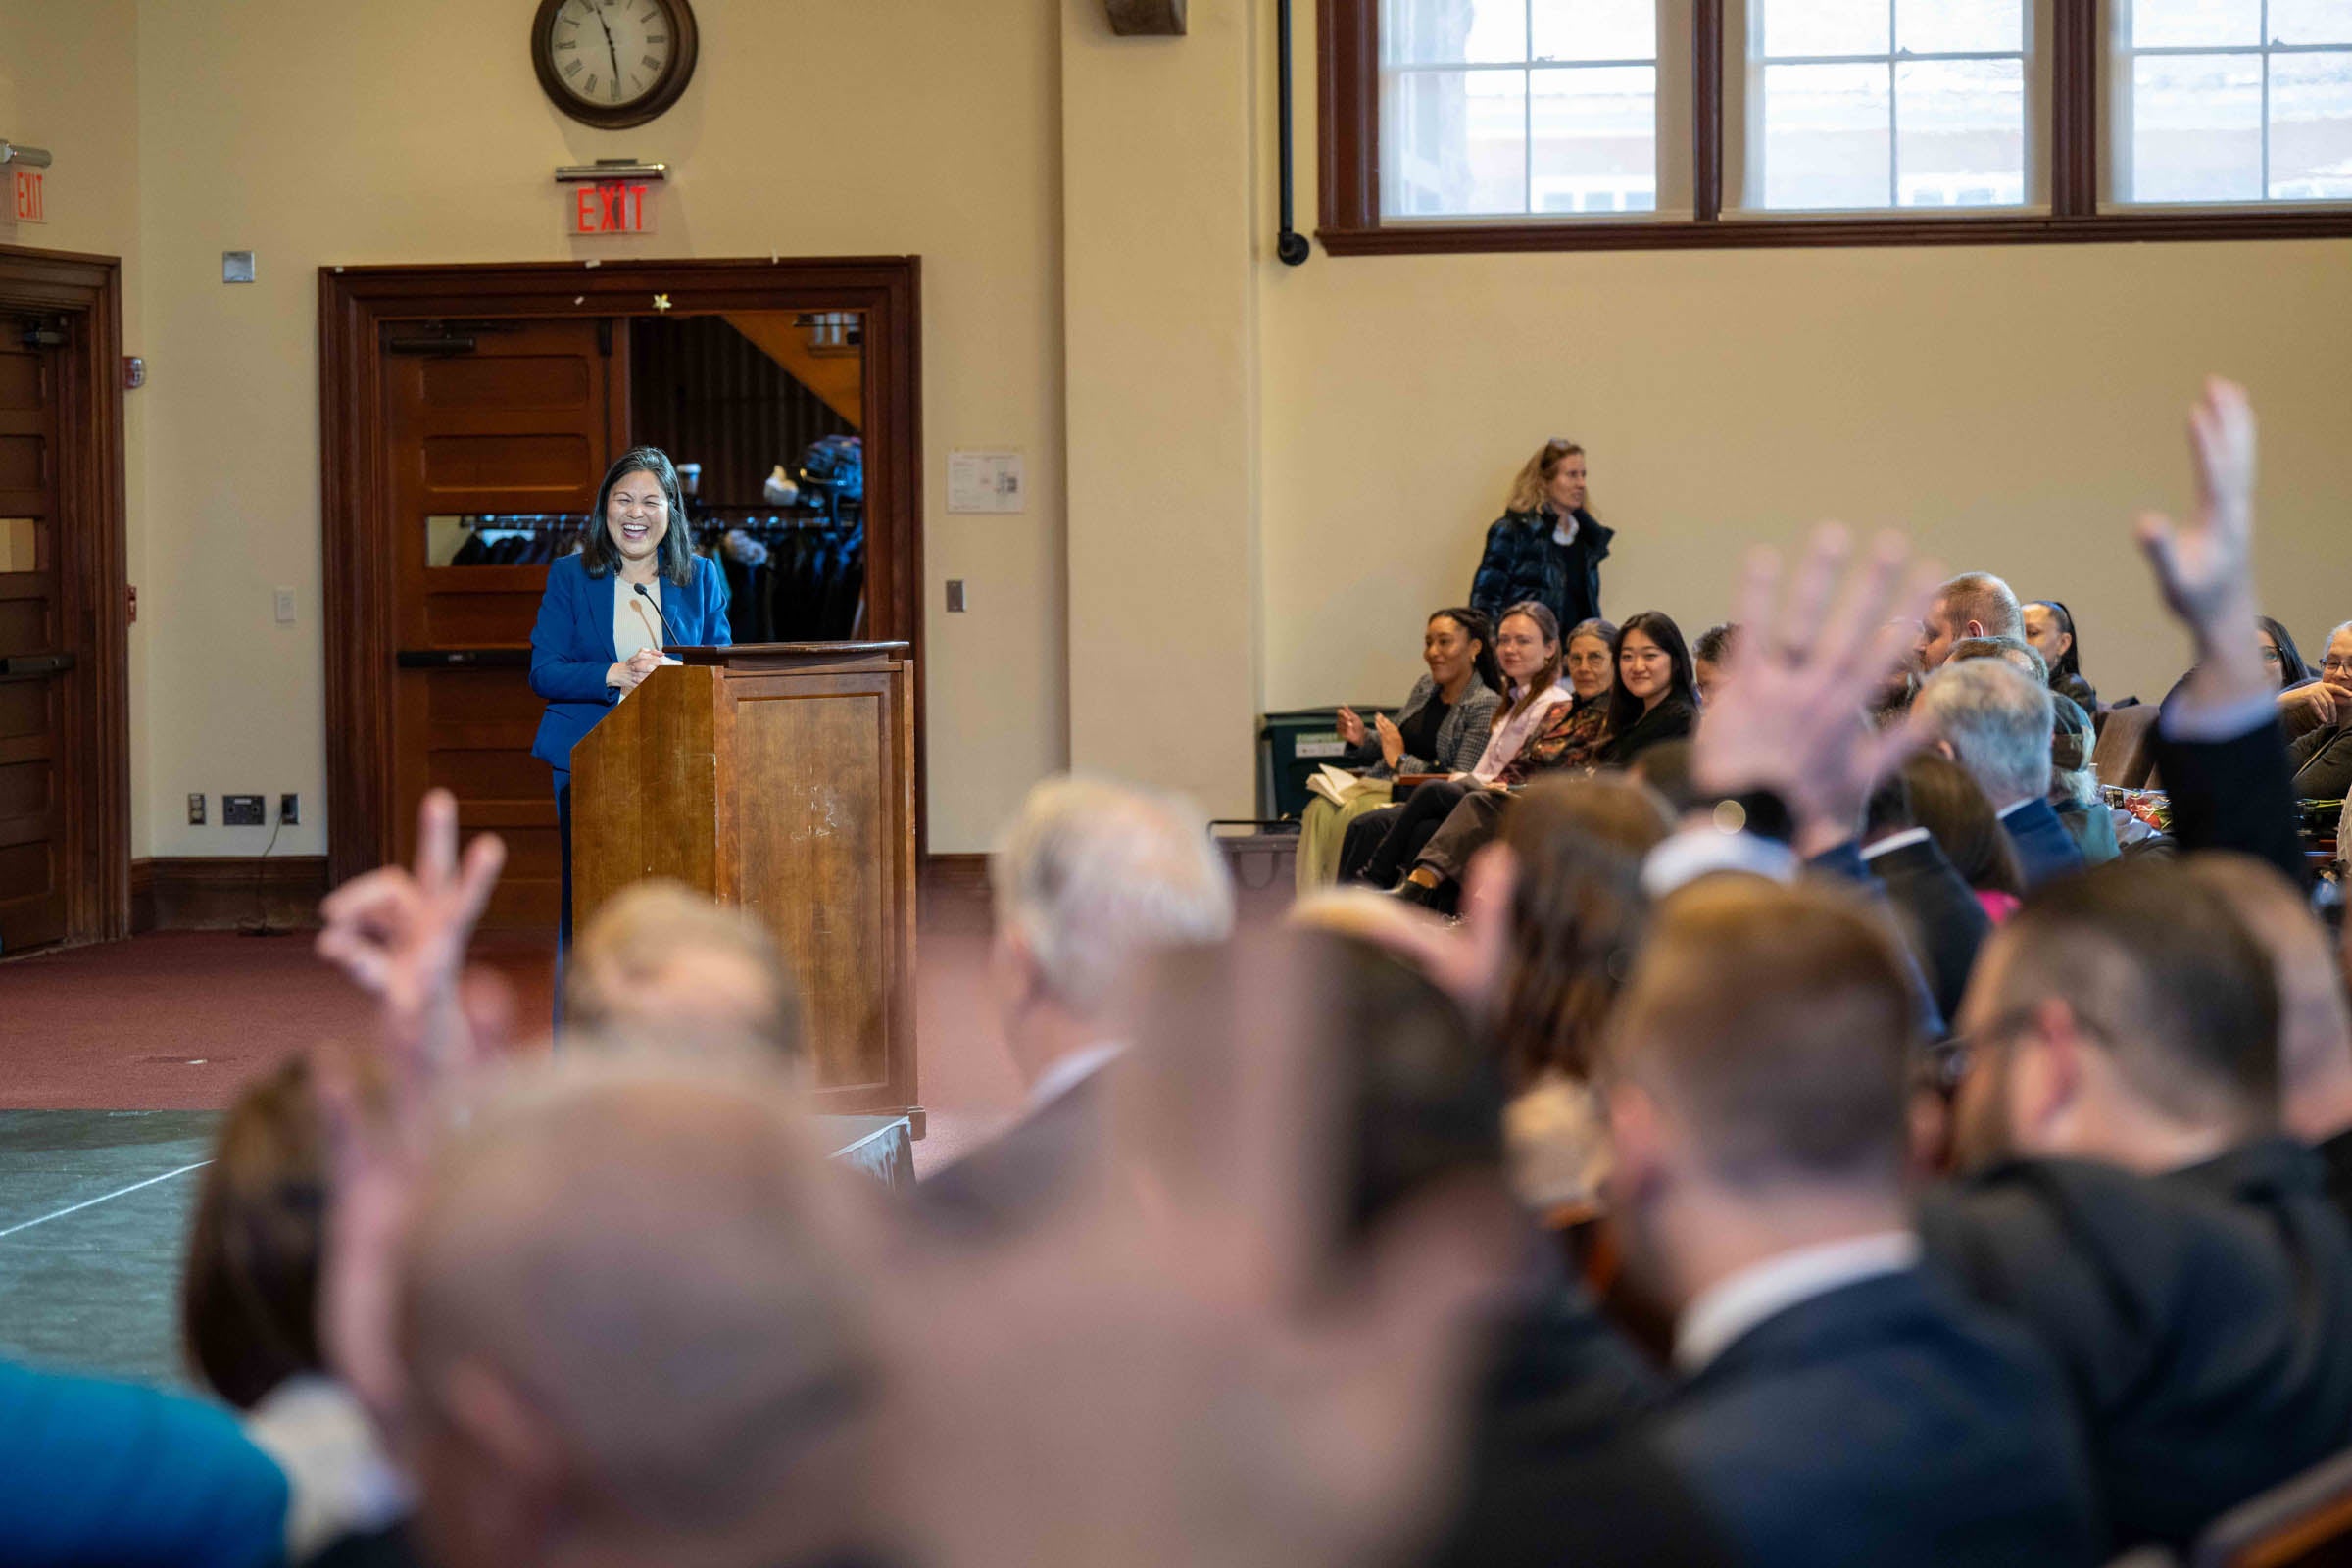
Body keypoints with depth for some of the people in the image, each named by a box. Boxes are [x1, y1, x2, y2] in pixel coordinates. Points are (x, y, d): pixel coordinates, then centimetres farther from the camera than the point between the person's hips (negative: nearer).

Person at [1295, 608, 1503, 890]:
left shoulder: (1486, 706, -8)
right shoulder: (1424, 687, 16)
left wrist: (1401, 760, -11)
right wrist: (1361, 738, 4)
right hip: (1380, 783, 7)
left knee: (1349, 816, -31)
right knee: (1320, 809, -21)